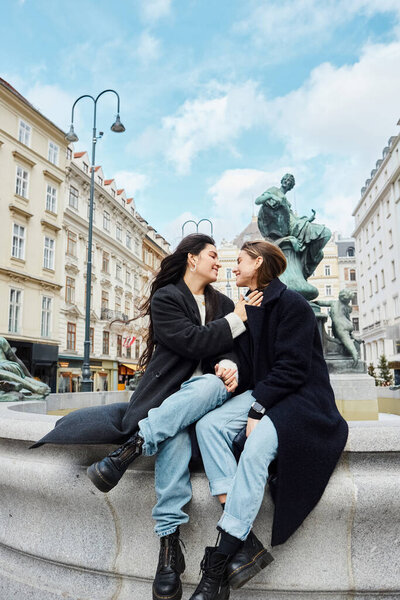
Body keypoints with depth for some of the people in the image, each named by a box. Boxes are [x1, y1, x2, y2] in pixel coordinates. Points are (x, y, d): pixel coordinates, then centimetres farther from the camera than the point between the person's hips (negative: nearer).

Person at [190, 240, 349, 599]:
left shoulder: (291, 304, -8)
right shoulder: (247, 309, 16)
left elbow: (292, 367, -15)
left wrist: (257, 409, -19)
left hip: (302, 399, -7)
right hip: (262, 394, 7)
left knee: (256, 448, -33)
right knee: (208, 424, -20)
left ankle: (218, 564, -24)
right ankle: (246, 544, -24)